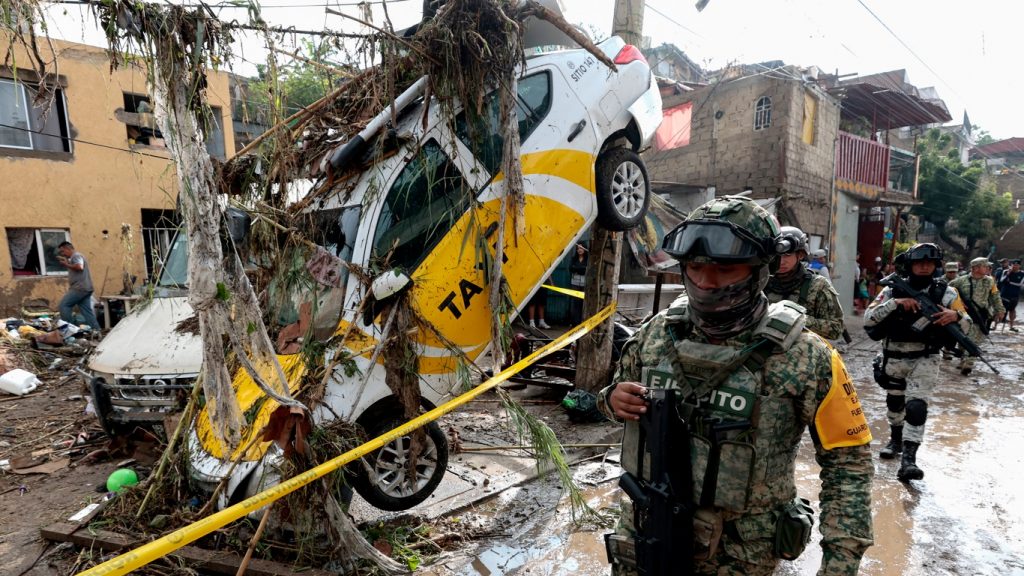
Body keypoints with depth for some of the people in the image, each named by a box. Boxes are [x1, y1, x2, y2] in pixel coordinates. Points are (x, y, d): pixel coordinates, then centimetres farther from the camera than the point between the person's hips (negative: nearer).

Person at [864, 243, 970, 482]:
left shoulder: (945, 292, -6)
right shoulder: (892, 290, -9)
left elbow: (966, 326, -4)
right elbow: (868, 319, -17)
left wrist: (956, 316, -27)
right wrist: (895, 303, -30)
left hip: (924, 359, -2)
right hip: (893, 358, 2)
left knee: (916, 406, -16)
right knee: (894, 401, 21)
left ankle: (908, 459, -13)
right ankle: (896, 439, 45)